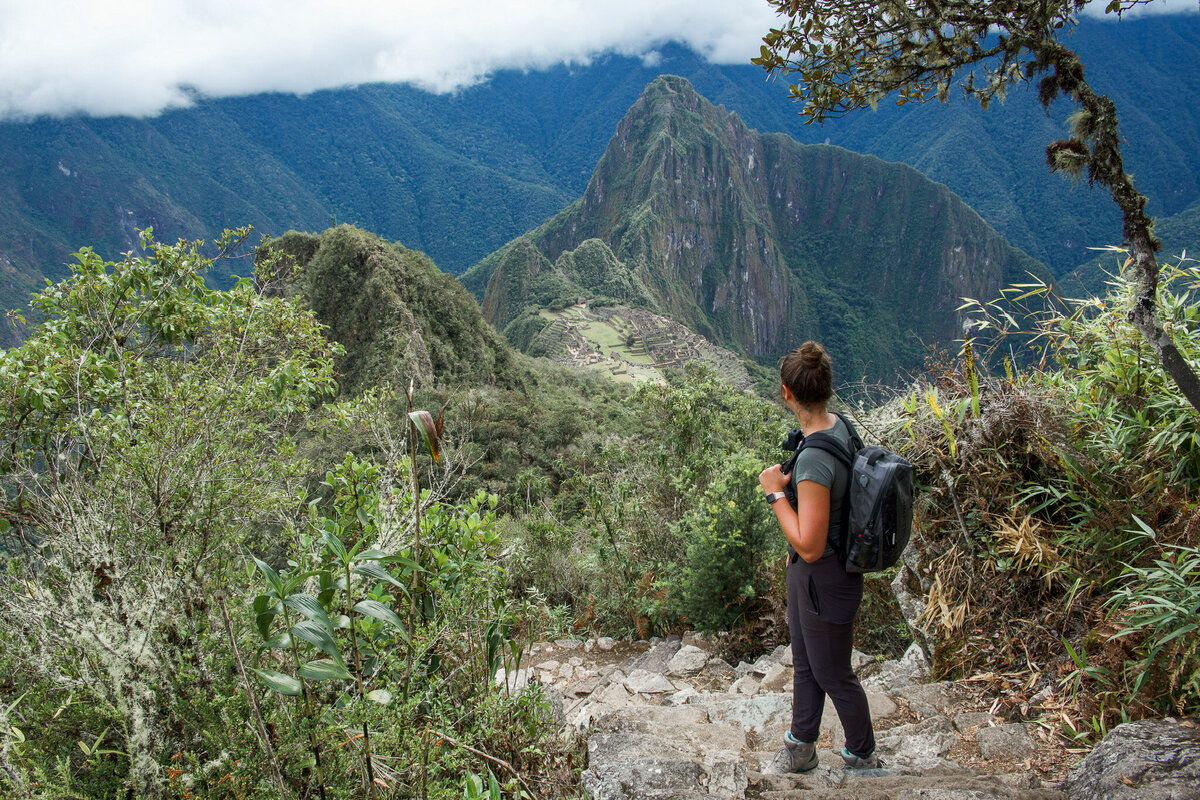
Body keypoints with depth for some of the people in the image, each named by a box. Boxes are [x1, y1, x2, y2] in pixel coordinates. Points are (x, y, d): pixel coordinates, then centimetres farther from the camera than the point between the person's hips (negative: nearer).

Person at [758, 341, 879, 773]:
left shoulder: (815, 459, -34)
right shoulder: (837, 425, -4)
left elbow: (810, 546, -31)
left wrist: (775, 493, -23)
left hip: (824, 581, -9)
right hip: (808, 574, 9)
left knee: (834, 675, 14)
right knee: (805, 665, 25)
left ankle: (863, 757, 36)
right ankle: (801, 747, 44)